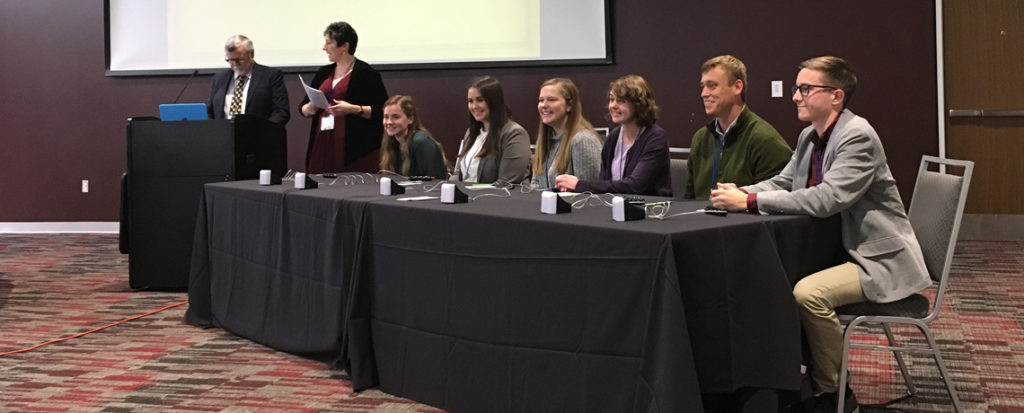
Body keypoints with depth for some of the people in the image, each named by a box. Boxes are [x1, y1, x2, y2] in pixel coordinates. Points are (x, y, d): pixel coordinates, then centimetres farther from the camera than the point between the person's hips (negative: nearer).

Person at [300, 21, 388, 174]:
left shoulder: (365, 73, 0)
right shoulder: (323, 74, 18)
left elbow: (382, 111, -5)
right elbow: (303, 108, 23)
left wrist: (354, 109, -17)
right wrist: (310, 109, 0)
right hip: (323, 144, 5)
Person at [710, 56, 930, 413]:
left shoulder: (858, 137, -21)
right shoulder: (810, 136, 7)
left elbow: (826, 199, -30)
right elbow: (783, 182, 12)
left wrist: (750, 201, -30)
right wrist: (742, 193, -10)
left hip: (881, 259, -9)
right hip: (844, 249, 9)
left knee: (808, 292, -28)